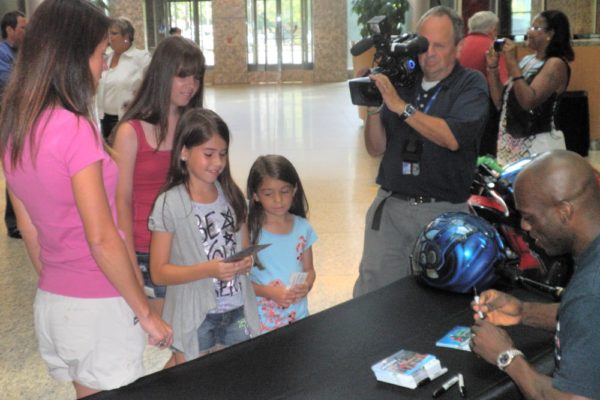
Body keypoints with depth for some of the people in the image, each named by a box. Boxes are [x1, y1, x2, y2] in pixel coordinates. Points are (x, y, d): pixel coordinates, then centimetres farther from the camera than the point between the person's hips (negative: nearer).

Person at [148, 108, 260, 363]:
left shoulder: (232, 197, 4)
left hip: (237, 312, 4)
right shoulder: (169, 204, -10)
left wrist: (246, 263, -9)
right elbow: (158, 272, -11)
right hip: (195, 319, -4)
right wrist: (207, 270, -23)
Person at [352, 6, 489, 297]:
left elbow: (453, 138, -18)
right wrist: (373, 109, -8)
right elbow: (376, 148, 9)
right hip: (390, 205, 3)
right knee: (372, 292, 0)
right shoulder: (402, 82, 10)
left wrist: (401, 106, -18)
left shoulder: (471, 85, 0)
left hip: (442, 210, -3)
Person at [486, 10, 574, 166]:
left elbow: (528, 101, -25)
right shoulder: (527, 60, 10)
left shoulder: (556, 64, -12)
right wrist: (493, 67, 1)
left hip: (538, 144, -7)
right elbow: (500, 101, 11)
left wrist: (512, 63, -22)